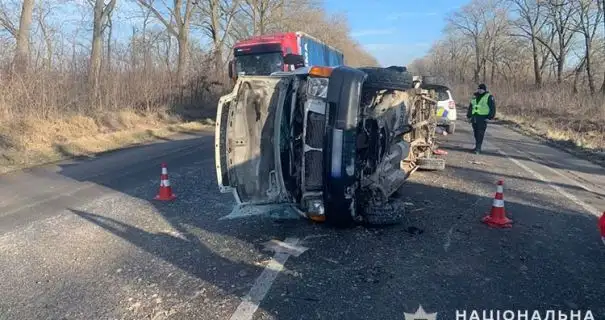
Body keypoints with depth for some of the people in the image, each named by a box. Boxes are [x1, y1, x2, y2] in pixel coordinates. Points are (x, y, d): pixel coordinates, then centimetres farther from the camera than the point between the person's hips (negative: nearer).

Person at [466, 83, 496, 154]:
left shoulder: (489, 97, -2)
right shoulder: (475, 96, 17)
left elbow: (492, 108, -4)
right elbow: (470, 106, 24)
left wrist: (489, 117, -12)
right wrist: (469, 116, 21)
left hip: (483, 118, -6)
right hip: (474, 117, 6)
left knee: (480, 133, -11)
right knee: (476, 133, 11)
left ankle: (478, 148, -13)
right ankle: (477, 147, 23)